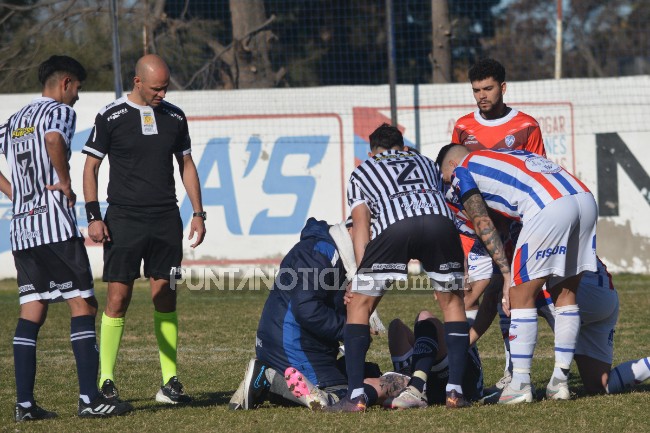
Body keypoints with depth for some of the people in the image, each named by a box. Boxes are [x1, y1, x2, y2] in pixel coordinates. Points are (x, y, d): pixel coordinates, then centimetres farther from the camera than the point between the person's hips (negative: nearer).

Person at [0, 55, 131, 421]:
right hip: (55, 225, -8)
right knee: (83, 305, -5)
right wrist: (66, 184, -14)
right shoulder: (60, 111, -4)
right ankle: (89, 398, -11)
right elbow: (54, 139, -26)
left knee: (32, 314, 7)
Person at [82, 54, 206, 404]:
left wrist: (198, 213, 11)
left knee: (166, 299, 2)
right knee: (117, 299, -6)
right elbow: (91, 167, 1)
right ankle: (106, 382, -1)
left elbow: (186, 165, 17)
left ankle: (170, 381, 5)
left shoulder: (174, 117, 9)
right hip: (123, 219, -3)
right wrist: (93, 216, -7)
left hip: (166, 220, 3)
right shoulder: (110, 117, -3)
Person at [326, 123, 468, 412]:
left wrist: (363, 280, 12)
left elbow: (361, 226, 20)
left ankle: (356, 396, 3)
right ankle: (454, 391, 14)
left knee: (359, 305, 12)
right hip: (439, 218, 2)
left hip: (394, 225, -2)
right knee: (452, 301, 23)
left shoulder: (361, 171, 32)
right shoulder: (425, 163, 41)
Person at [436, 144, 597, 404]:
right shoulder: (507, 156, 37)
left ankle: (520, 384, 4)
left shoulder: (462, 170, 17)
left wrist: (507, 274, 13)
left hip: (550, 208, -7)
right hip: (586, 198, 7)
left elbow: (484, 227, 12)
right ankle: (560, 381, 17)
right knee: (565, 294, 16)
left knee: (521, 295, 4)